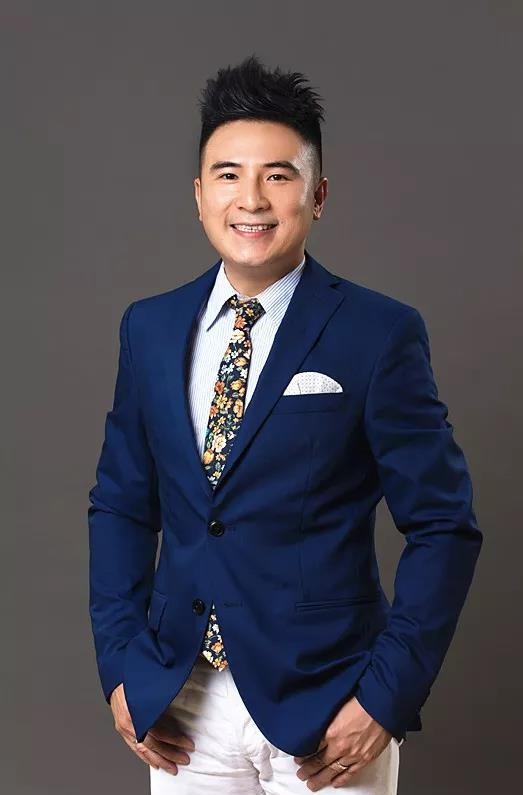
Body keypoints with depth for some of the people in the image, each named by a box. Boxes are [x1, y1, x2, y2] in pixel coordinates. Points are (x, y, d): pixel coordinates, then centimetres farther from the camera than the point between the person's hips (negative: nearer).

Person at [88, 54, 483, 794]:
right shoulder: (149, 327, 3)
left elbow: (443, 525, -8)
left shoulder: (379, 333, -9)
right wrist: (118, 664, 2)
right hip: (179, 703, 4)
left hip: (322, 706, -3)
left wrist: (388, 698, -12)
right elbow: (121, 504, 9)